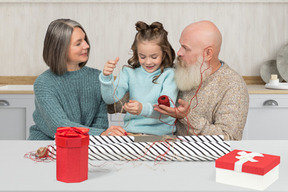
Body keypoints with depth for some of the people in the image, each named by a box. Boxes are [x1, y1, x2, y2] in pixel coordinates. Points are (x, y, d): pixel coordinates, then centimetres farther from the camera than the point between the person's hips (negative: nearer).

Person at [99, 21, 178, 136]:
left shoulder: (169, 74, -1)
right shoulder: (130, 72, 11)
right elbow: (110, 99, 1)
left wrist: (143, 109, -35)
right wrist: (106, 77, -17)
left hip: (161, 134, -2)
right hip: (131, 131, 3)